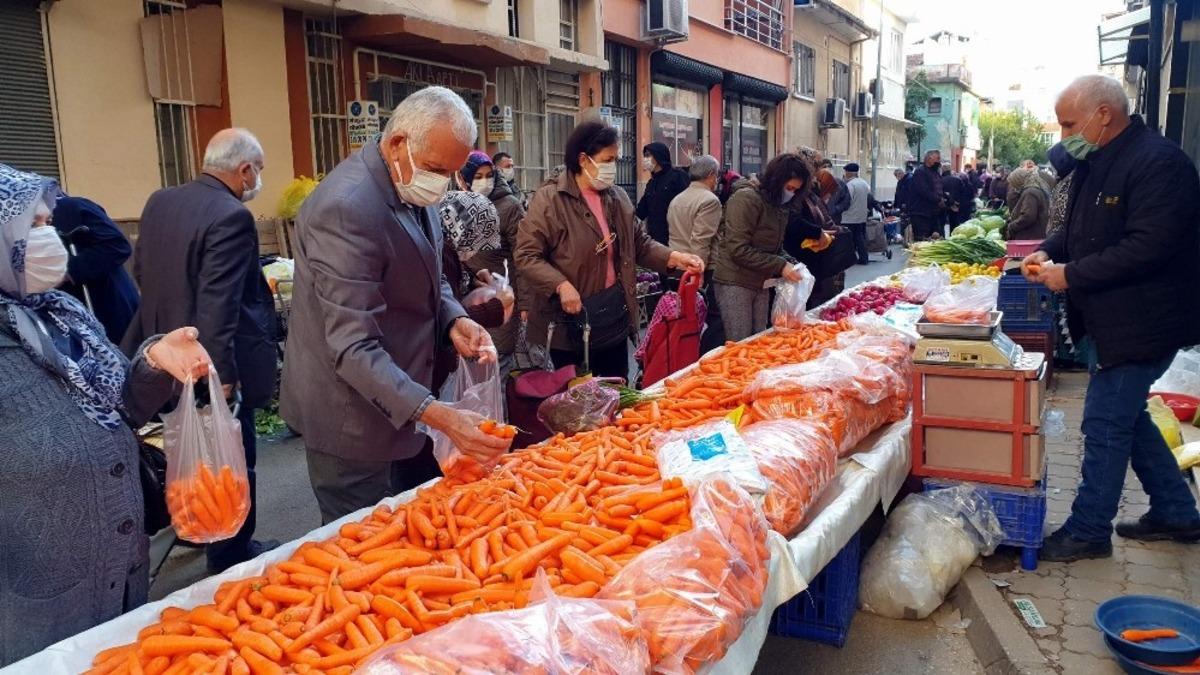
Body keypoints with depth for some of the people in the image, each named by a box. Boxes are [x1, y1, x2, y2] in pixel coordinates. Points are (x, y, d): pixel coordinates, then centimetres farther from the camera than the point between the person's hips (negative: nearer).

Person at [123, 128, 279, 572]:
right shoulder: (231, 218, -23)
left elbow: (141, 272, 13)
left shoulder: (158, 202, 3)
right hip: (214, 366, -8)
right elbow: (219, 306, -27)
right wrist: (224, 375, -23)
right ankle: (232, 556, 21)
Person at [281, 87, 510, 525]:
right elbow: (355, 348, -29)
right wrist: (439, 417, -36)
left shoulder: (413, 192, 3)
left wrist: (452, 320, -5)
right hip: (354, 419, -9)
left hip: (400, 401, 9)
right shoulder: (346, 208, -26)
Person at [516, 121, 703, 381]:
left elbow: (640, 243, 14)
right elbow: (527, 256, -15)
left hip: (615, 313, 6)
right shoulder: (549, 199, -12)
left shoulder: (618, 198, 7)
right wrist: (561, 285, -26)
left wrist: (673, 257, -2)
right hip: (570, 320, -6)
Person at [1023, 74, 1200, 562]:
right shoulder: (1096, 163, 10)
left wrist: (1071, 275, -21)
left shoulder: (1159, 163, -21)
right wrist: (1050, 251, 3)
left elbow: (1147, 248, -28)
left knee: (1105, 424, -2)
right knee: (1126, 416, 19)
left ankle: (1088, 531, 12)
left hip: (1142, 323, -10)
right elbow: (1083, 228, 22)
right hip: (1113, 320, 10)